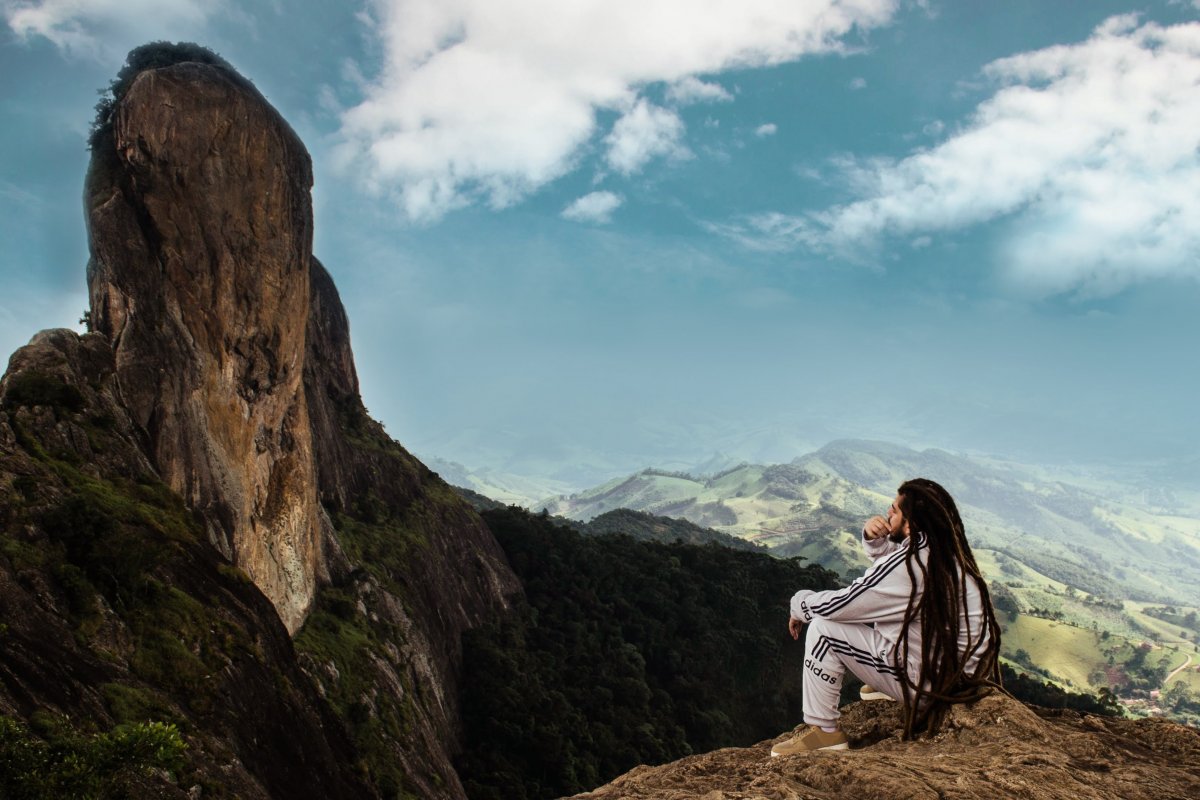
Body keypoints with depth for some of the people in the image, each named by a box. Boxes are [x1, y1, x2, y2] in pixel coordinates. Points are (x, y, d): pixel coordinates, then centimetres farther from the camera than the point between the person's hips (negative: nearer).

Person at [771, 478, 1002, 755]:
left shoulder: (909, 565, -27)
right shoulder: (945, 549, 0)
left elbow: (835, 606, -19)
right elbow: (885, 555, 19)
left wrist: (799, 603, 1)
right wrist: (873, 537, -3)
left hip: (934, 685, -9)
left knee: (823, 628, -10)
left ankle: (823, 731, -2)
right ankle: (882, 684, 28)